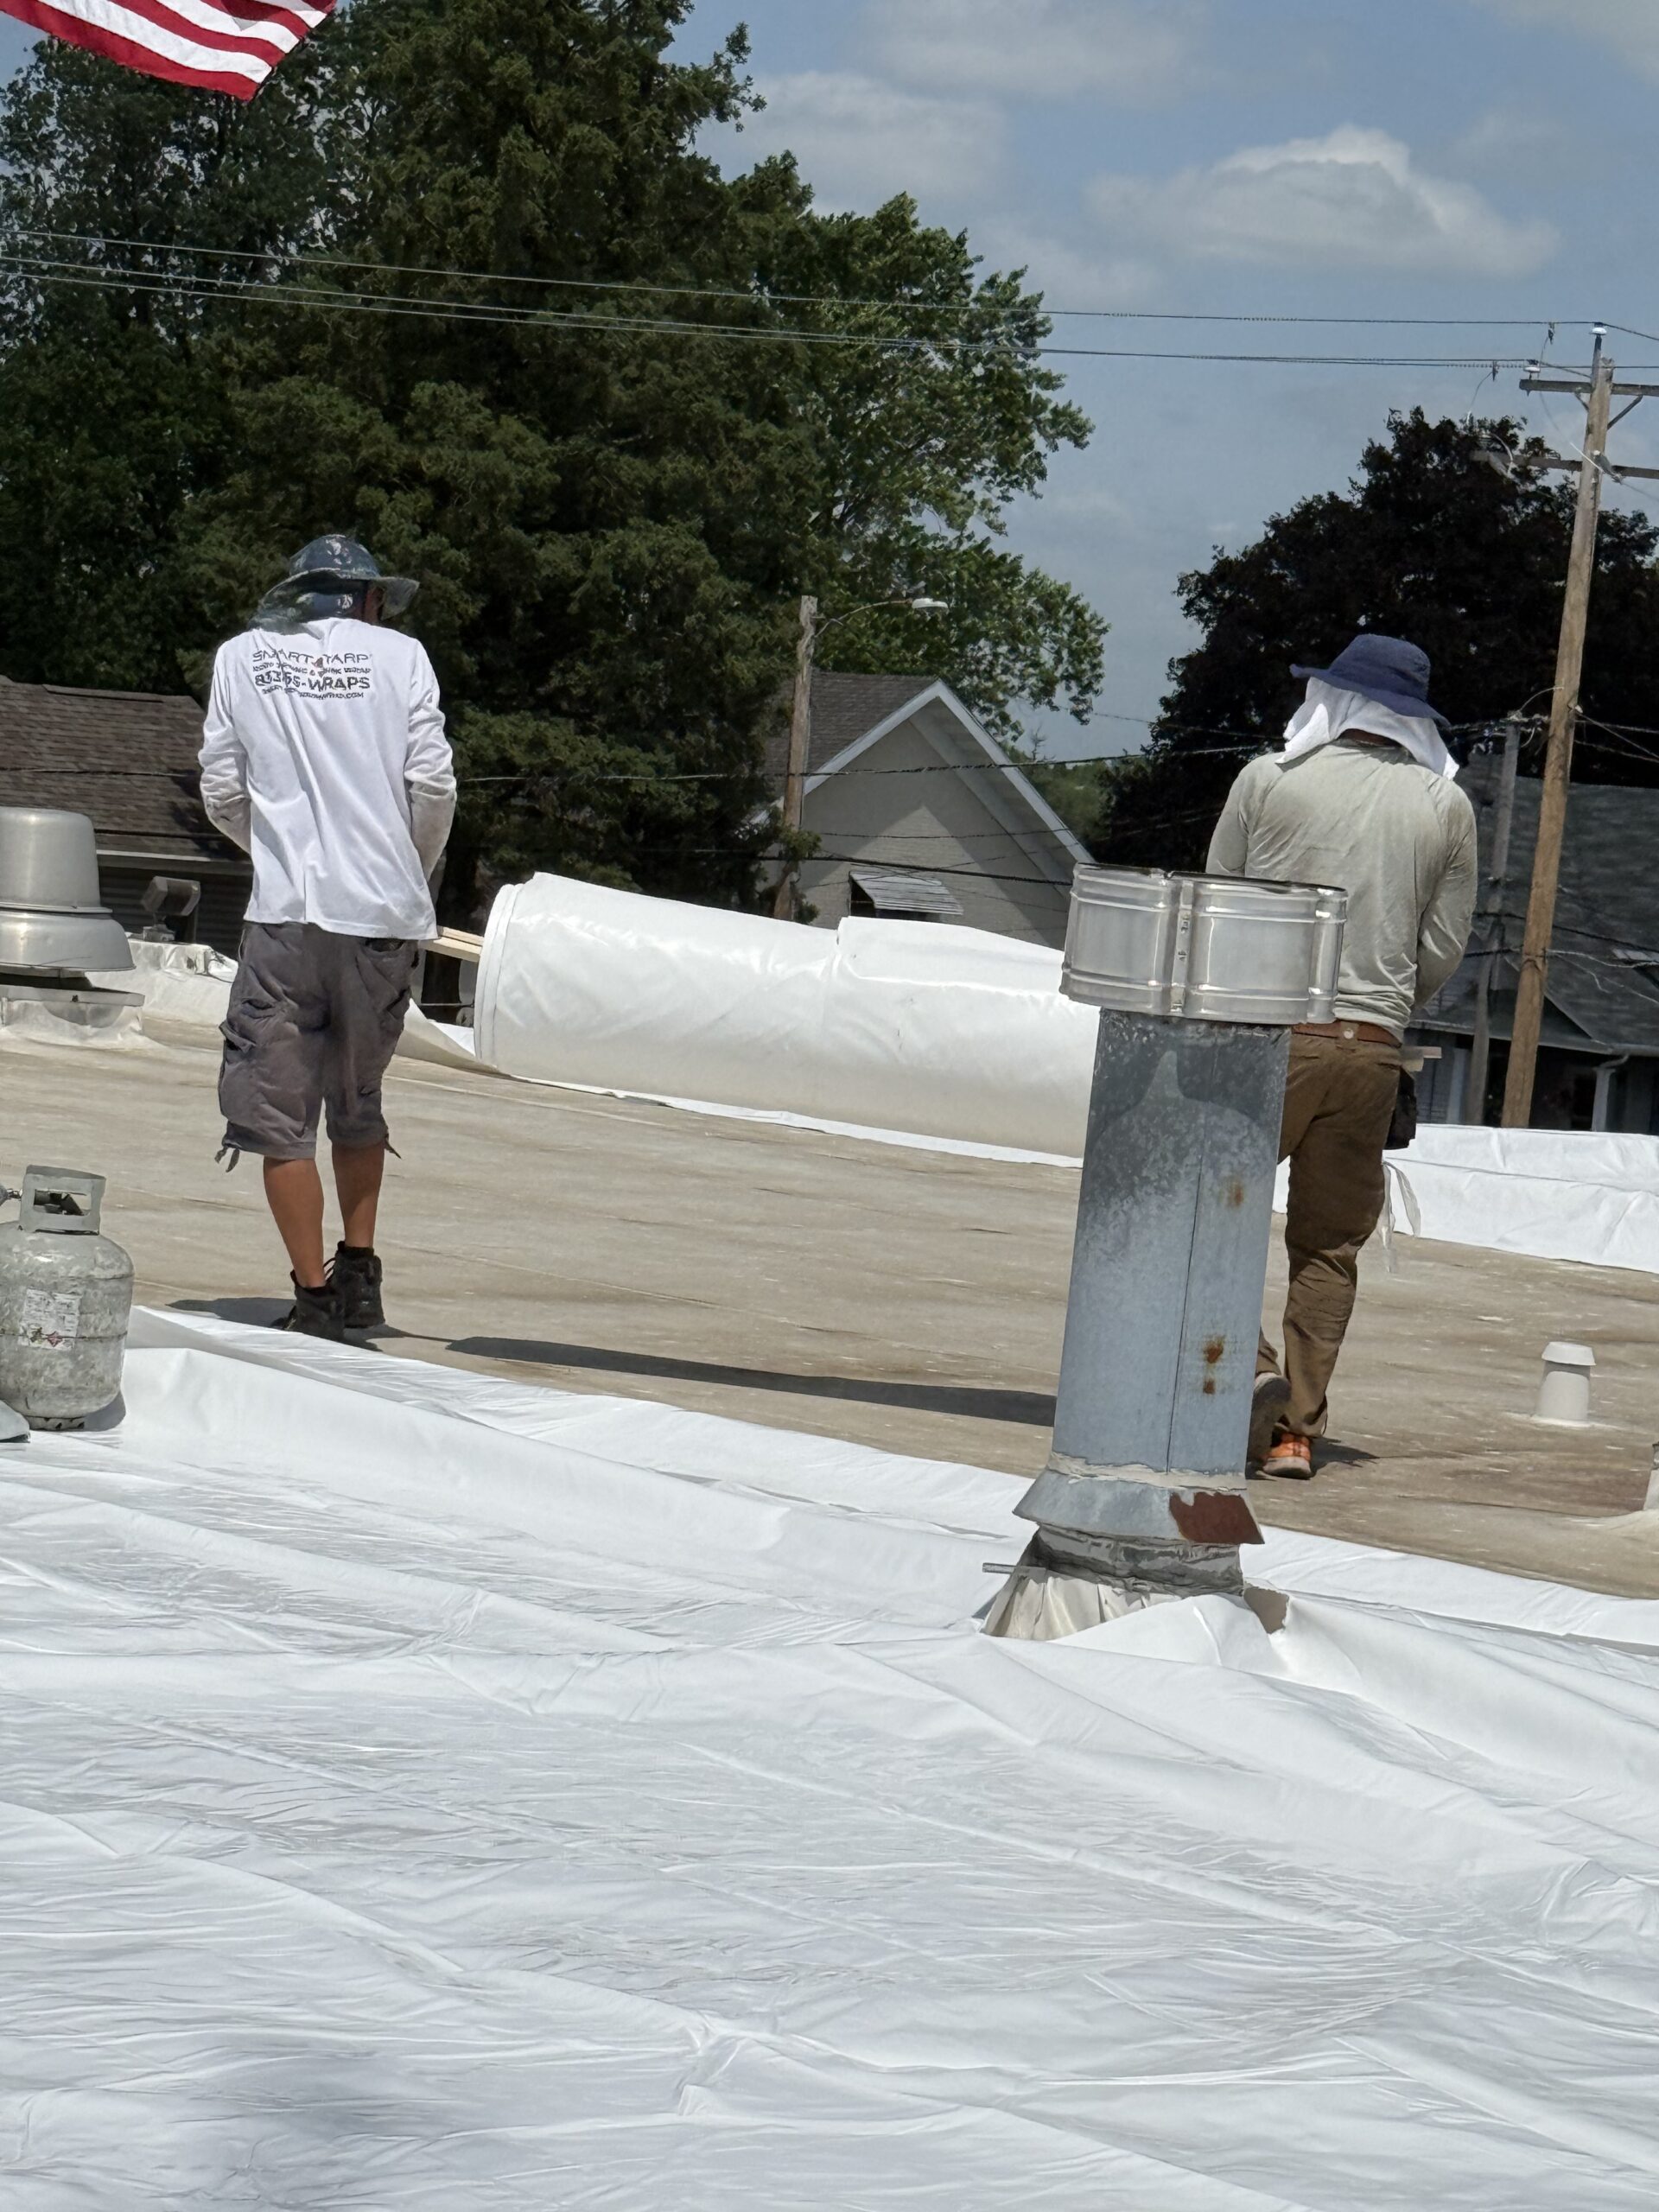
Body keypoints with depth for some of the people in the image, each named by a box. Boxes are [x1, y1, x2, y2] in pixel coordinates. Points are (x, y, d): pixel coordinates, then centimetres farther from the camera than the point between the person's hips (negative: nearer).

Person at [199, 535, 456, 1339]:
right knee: (359, 1104, 20)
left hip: (286, 914, -1)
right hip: (384, 915, 1)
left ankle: (314, 1296, -4)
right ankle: (360, 1273, 20)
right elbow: (433, 784, 0)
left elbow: (221, 793, 10)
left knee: (279, 1111, 1)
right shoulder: (399, 655, 6)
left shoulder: (243, 656, 9)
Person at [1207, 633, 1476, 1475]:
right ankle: (1297, 1429, 6)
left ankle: (1247, 1366, -14)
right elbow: (1443, 948, 9)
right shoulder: (1448, 807, 6)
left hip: (1267, 1034, -3)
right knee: (1328, 1247, 10)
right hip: (1371, 1054, 3)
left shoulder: (1268, 780, 1)